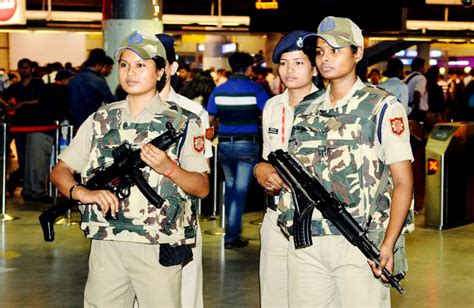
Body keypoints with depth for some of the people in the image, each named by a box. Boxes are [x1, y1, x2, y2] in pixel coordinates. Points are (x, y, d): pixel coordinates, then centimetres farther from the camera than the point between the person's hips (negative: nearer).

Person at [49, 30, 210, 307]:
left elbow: (203, 188, 0)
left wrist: (168, 168, -19)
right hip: (106, 245, 3)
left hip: (158, 248, -2)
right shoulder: (100, 120, 10)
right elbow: (60, 171, 7)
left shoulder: (181, 123, 2)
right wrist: (83, 193, -14)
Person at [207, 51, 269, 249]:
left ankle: (232, 229, 29)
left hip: (225, 145, 3)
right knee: (240, 191, 1)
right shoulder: (255, 89, -8)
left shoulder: (218, 90, 1)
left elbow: (209, 120, 4)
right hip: (247, 145, -3)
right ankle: (231, 237, 3)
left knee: (230, 187, 20)